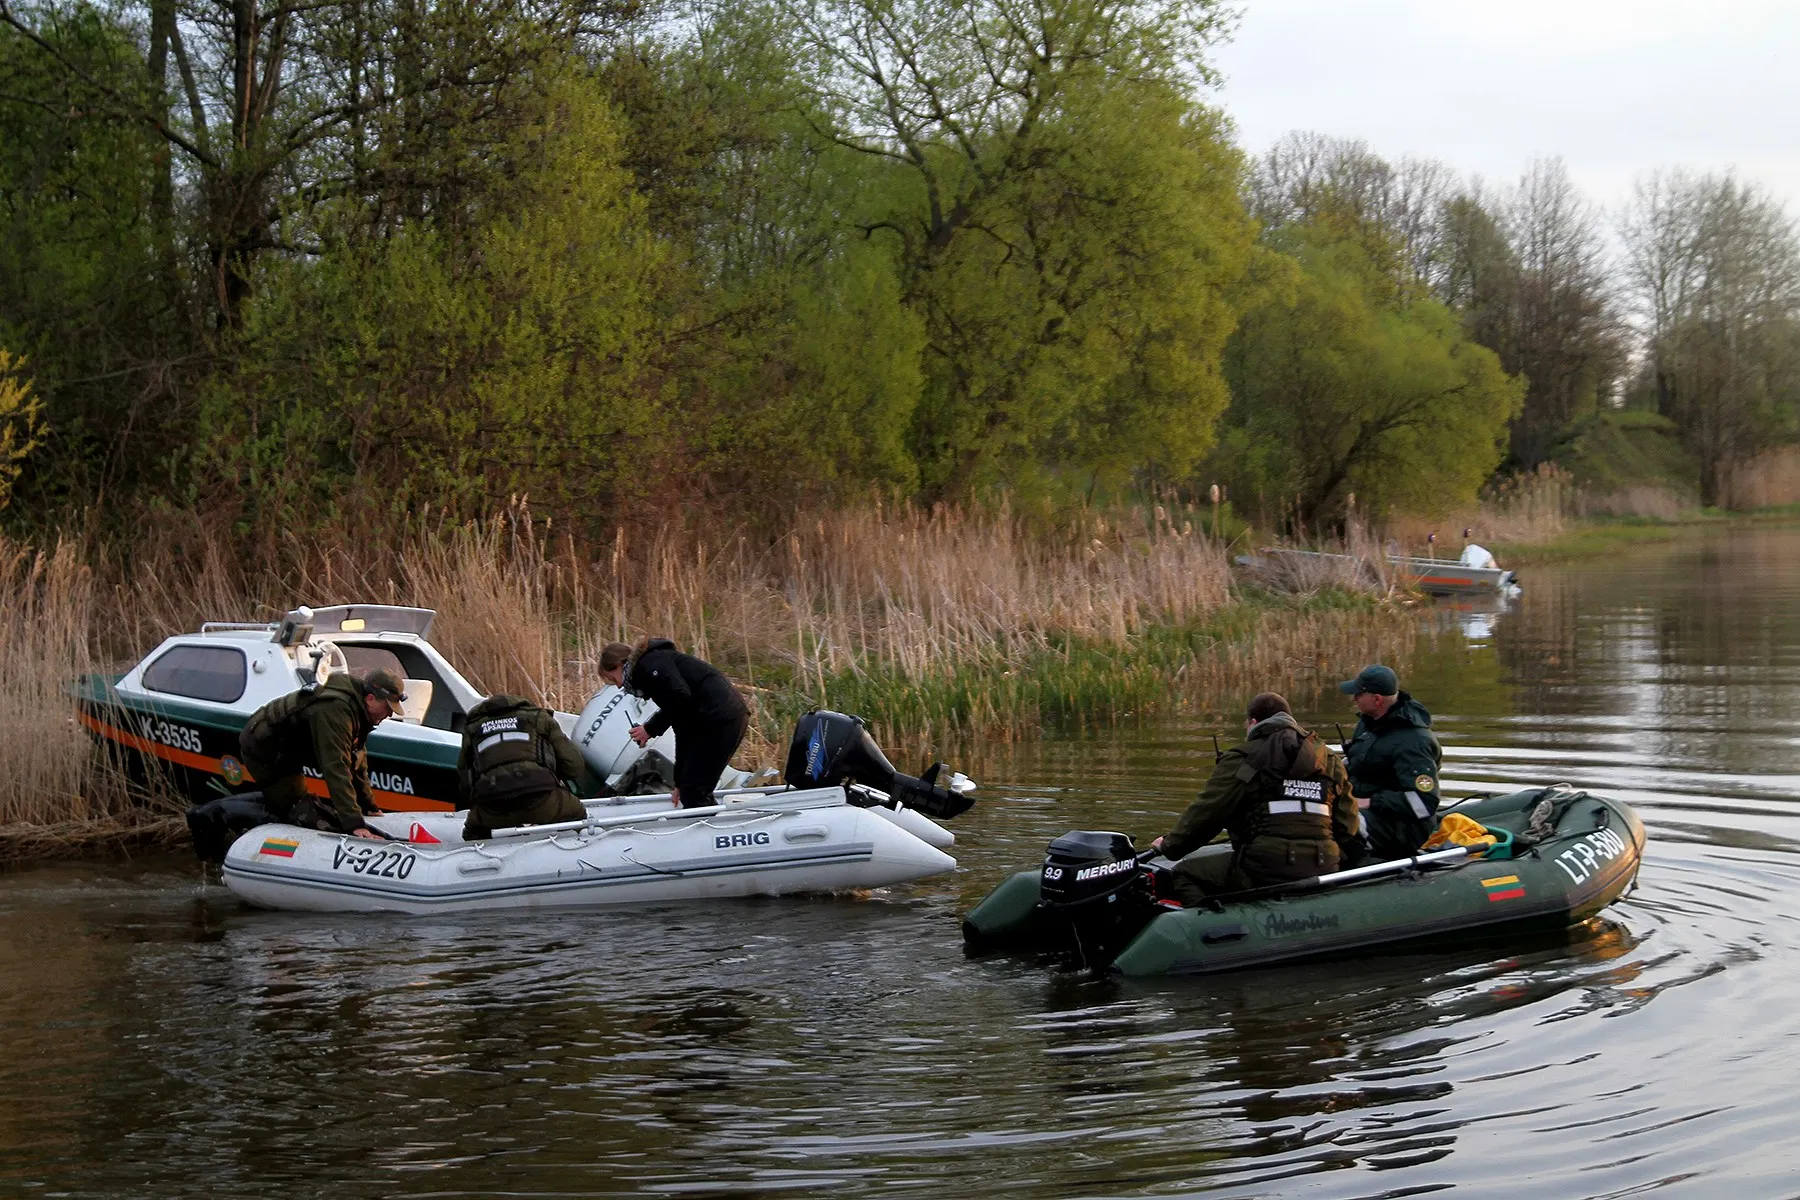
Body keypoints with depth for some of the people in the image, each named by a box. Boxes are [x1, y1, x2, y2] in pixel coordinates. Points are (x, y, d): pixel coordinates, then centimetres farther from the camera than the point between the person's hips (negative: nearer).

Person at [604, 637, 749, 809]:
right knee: (699, 794, 15)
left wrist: (650, 729, -7)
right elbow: (682, 727, 29)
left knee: (693, 793, -4)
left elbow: (680, 698, -21)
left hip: (720, 719, -10)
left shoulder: (648, 664, -4)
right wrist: (679, 781, 33)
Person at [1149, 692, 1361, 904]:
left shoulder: (1243, 759, 4)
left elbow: (1205, 813, 2)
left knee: (1185, 874, 10)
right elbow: (1347, 825, 20)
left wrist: (1170, 845, 17)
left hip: (1264, 870, -6)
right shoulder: (1330, 760, 20)